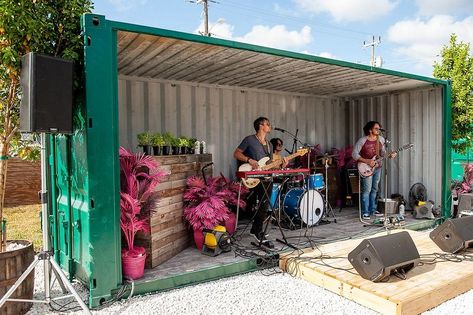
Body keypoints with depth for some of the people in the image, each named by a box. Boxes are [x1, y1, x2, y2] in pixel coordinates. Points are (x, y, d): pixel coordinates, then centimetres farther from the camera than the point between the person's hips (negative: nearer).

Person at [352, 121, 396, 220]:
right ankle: (365, 212, 1)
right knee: (367, 190, -8)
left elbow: (382, 152, 15)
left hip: (377, 167, 6)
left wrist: (389, 155, -6)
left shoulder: (381, 139, 4)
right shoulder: (362, 141, -14)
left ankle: (372, 209, 24)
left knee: (374, 189, 13)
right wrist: (367, 161, -21)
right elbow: (354, 154, -14)